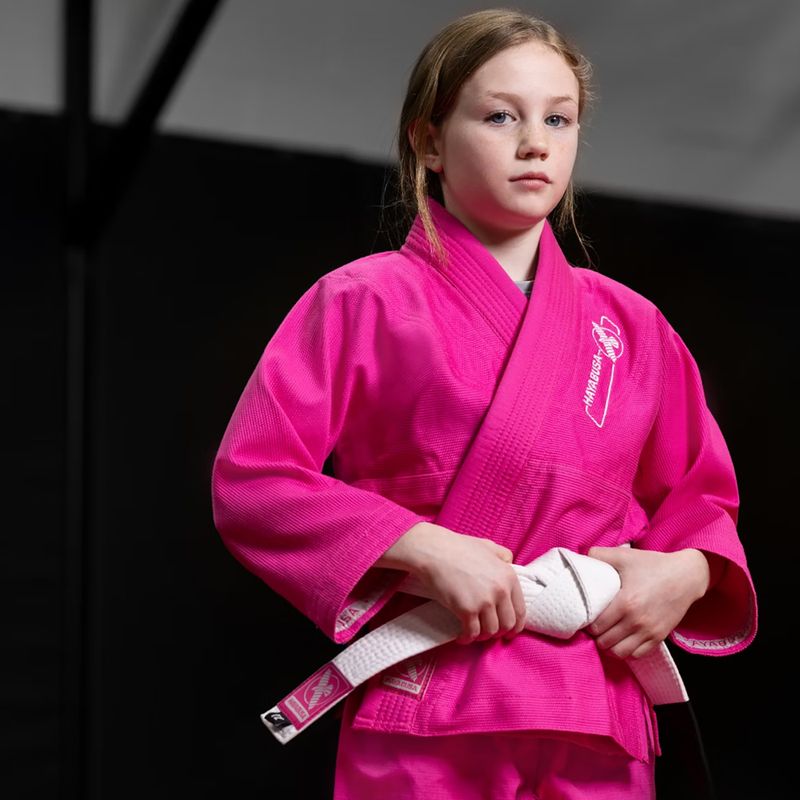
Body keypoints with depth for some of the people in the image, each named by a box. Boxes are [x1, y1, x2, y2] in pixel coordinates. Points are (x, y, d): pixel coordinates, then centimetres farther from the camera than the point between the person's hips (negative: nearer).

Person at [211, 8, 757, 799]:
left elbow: (700, 494, 18)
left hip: (599, 731, 4)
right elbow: (250, 478, -8)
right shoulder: (363, 302, -2)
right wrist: (426, 548, -18)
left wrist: (687, 573, -5)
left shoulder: (631, 325, 9)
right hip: (423, 720, -3)